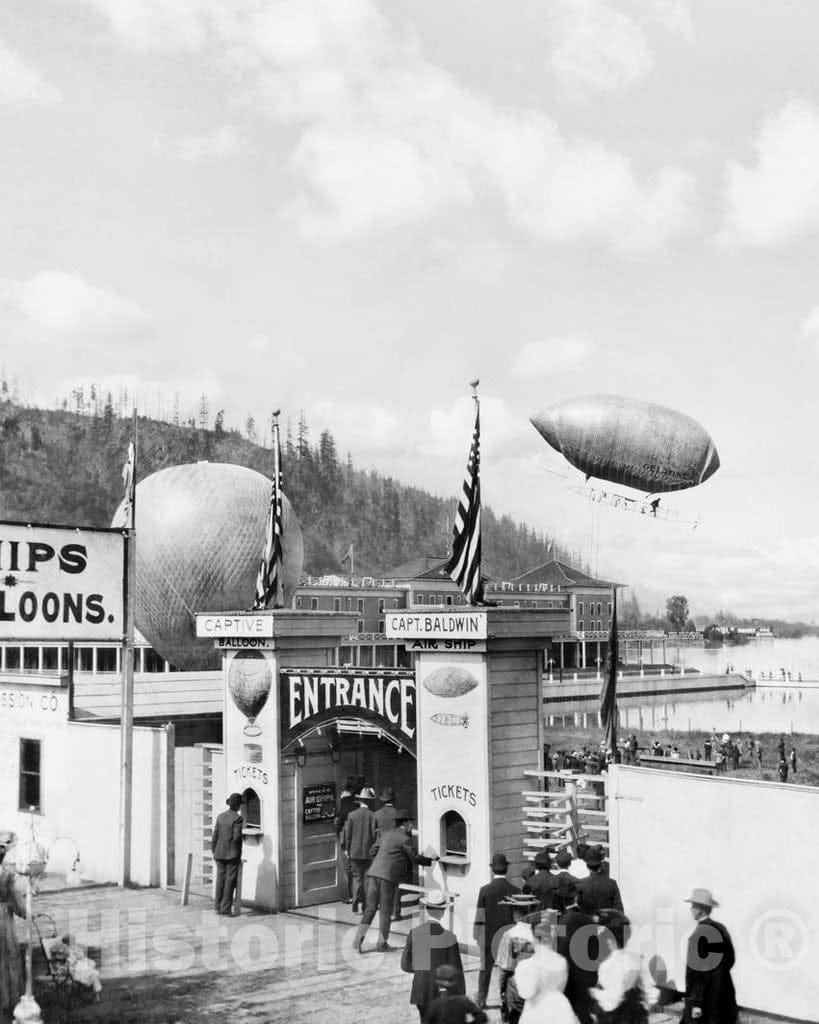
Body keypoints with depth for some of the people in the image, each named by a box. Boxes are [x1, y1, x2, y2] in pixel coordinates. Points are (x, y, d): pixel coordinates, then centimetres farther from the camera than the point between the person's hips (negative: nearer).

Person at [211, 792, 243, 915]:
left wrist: (213, 850, 12)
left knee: (220, 879, 10)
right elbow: (237, 837, -15)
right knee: (230, 881, 1)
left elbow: (215, 835, 5)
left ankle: (218, 907, 12)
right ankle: (226, 908, 0)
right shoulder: (237, 818, -11)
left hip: (219, 853, 5)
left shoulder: (220, 816, 5)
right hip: (232, 854, -5)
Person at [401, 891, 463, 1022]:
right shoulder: (449, 937, -16)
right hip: (442, 994, -4)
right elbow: (456, 971, -11)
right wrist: (461, 1000, 0)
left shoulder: (414, 933, -7)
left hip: (420, 991, 4)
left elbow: (405, 965, -1)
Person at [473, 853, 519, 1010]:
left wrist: (476, 936, 3)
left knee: (485, 968, 13)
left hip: (488, 936, 0)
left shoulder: (484, 890, -9)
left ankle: (481, 1000, 19)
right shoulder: (514, 891, -7)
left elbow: (479, 916, -6)